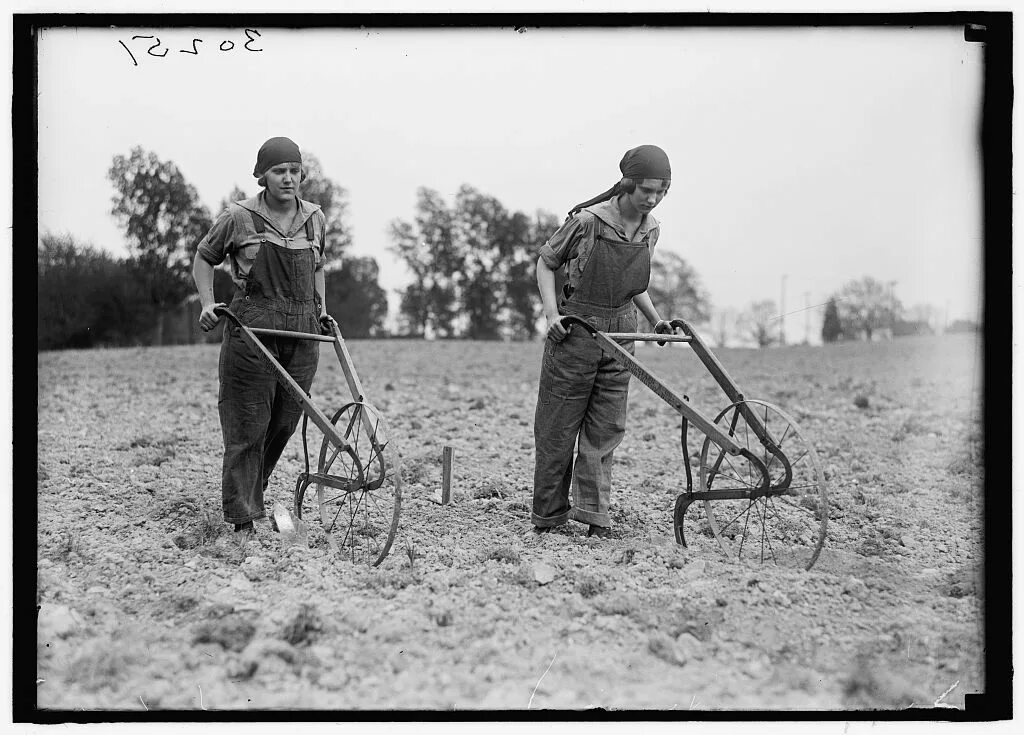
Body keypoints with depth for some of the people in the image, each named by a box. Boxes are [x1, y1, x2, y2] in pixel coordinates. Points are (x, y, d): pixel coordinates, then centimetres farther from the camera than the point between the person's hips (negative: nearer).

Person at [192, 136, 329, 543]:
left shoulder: (315, 218, 10)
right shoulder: (238, 218, -2)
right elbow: (204, 258, 10)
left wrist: (321, 308, 16)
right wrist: (208, 303, -2)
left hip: (302, 333, 4)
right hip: (252, 328, -4)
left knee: (283, 425, 8)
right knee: (247, 428, -4)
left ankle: (252, 496, 30)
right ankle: (243, 520, 1)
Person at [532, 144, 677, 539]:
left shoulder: (650, 230, 2)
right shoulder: (587, 221, -16)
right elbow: (546, 262, -4)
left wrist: (655, 319, 9)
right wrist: (552, 314, -14)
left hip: (620, 332, 5)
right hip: (576, 329, -5)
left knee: (606, 430, 4)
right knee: (558, 430, 3)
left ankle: (594, 515, 9)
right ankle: (548, 517, 13)